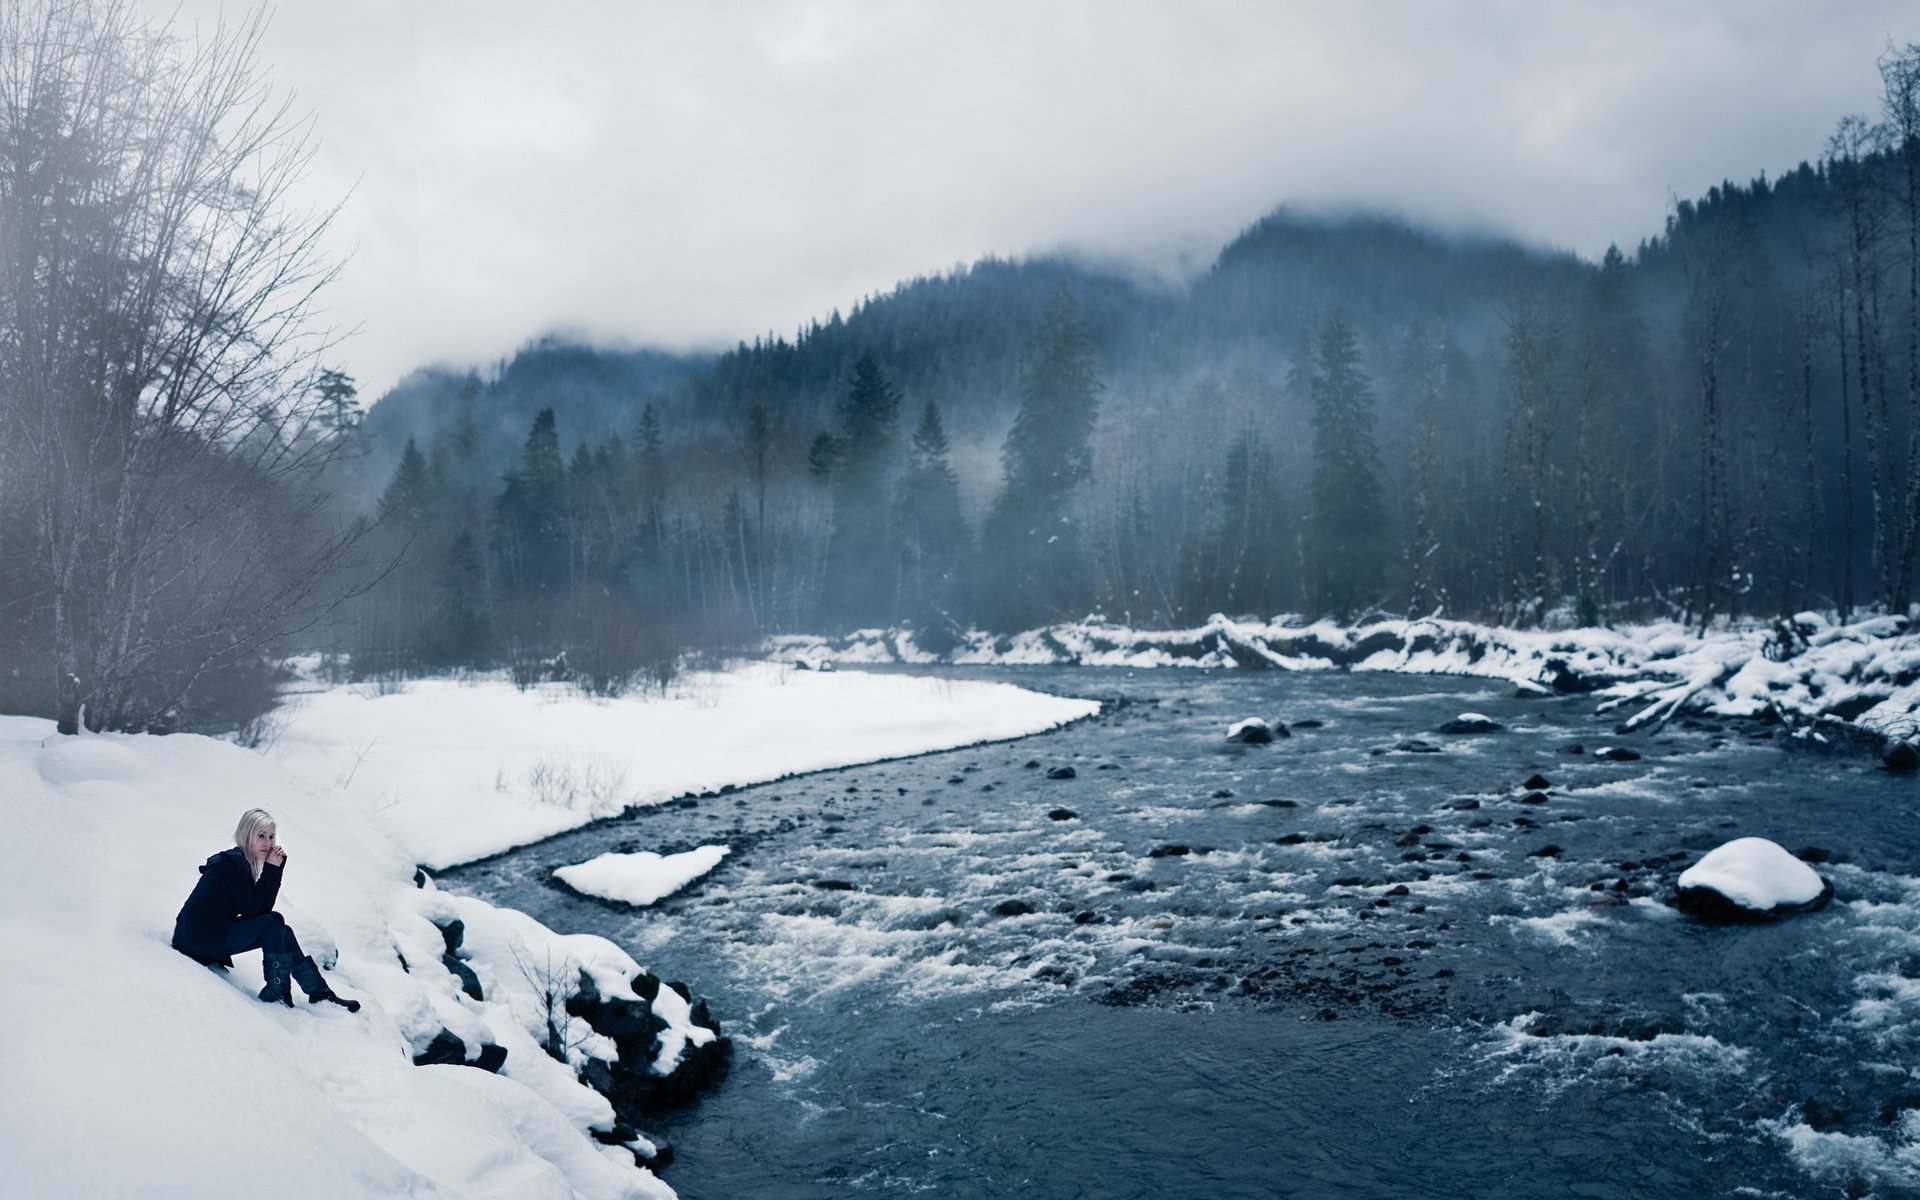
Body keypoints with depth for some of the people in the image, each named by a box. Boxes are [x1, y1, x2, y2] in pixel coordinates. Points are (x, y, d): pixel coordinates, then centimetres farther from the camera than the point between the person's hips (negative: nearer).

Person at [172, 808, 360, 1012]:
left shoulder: (243, 863, 12)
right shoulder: (233, 862, -17)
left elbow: (264, 908, 3)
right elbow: (250, 910, -17)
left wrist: (276, 868, -4)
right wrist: (271, 870, -16)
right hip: (198, 939, -9)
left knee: (281, 933, 4)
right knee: (274, 922, -14)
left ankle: (319, 991, 4)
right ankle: (276, 991, -9)